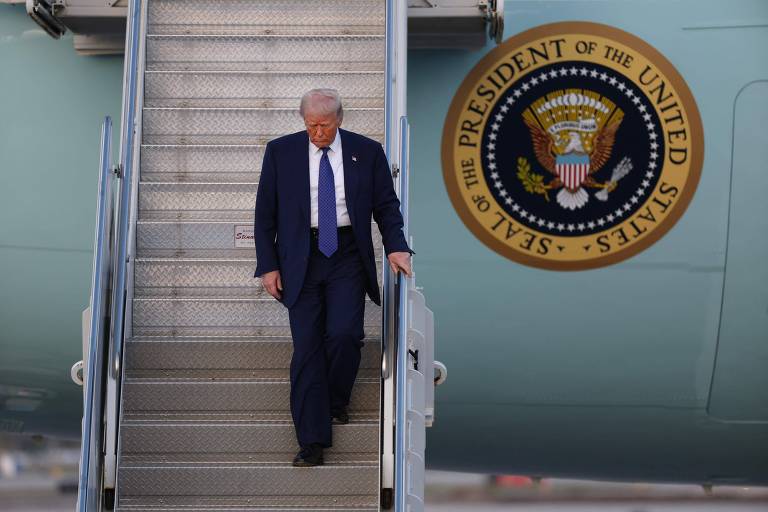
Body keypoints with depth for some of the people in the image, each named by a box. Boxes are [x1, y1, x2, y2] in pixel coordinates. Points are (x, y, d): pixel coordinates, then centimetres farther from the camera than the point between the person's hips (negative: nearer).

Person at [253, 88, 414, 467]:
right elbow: (264, 214, 5)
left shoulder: (367, 152, 4)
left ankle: (336, 401, 16)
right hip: (300, 260, 0)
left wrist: (395, 247, -7)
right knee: (307, 346, -3)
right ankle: (312, 442, 2)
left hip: (347, 256, 0)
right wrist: (268, 265, -1)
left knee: (344, 334, -15)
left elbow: (386, 205, 9)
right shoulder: (280, 152, 3)